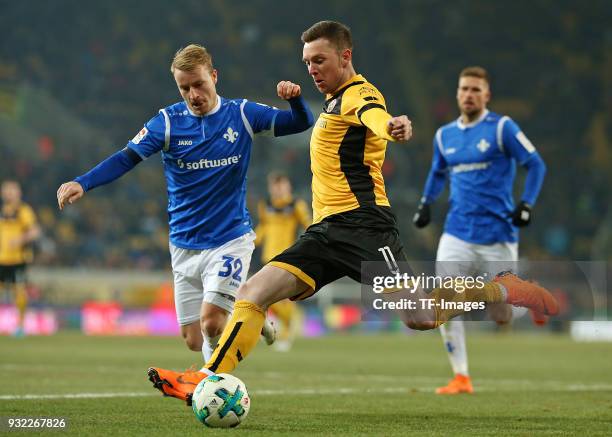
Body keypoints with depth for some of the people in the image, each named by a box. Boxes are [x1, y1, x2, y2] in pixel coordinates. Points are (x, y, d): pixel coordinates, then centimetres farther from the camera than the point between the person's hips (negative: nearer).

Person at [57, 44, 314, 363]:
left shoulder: (242, 115, -3)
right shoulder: (168, 122, -4)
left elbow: (301, 122, -2)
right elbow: (125, 159, -12)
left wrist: (294, 98, -25)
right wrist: (82, 183, -28)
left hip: (231, 238, -2)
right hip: (185, 246, 2)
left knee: (211, 323, -19)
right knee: (194, 340, 5)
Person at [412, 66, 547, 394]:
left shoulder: (502, 128, -5)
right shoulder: (444, 136, 10)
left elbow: (535, 164, -4)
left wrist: (526, 204, -14)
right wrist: (426, 203, 11)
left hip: (497, 234, -4)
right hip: (457, 234, 4)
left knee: (503, 317, 0)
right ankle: (461, 377, -4)